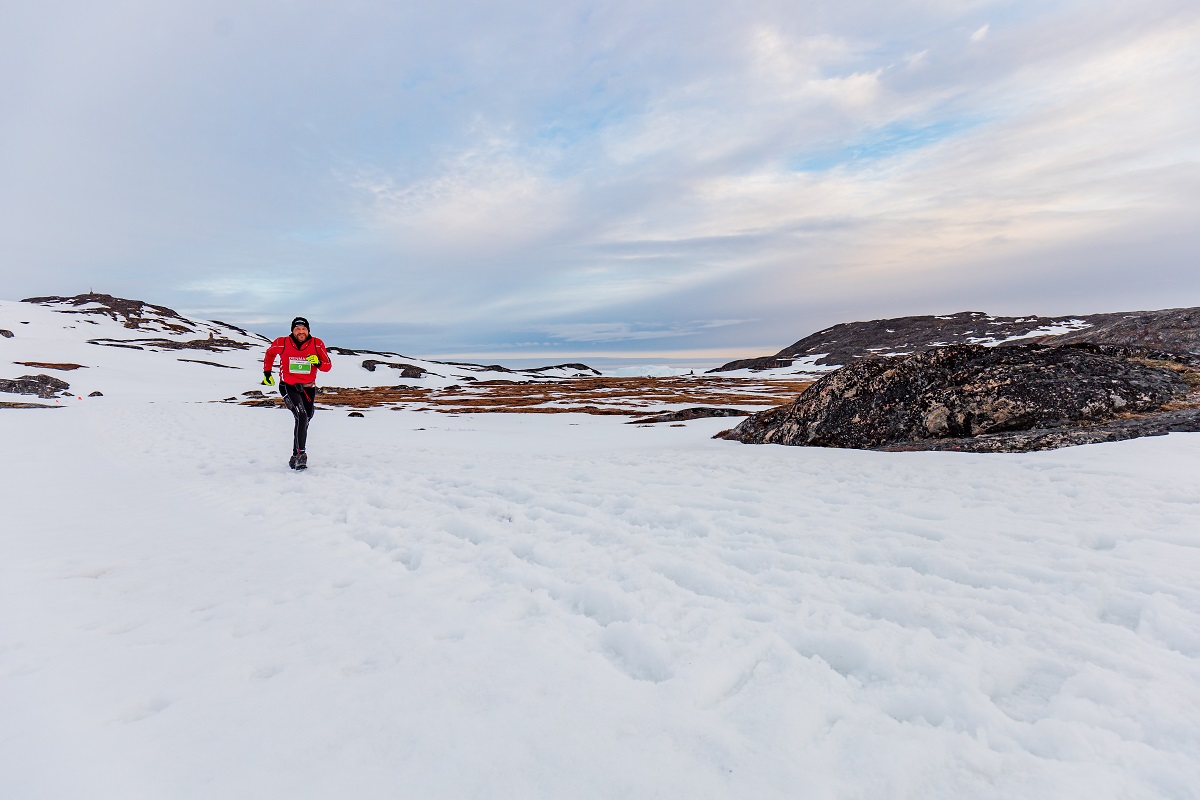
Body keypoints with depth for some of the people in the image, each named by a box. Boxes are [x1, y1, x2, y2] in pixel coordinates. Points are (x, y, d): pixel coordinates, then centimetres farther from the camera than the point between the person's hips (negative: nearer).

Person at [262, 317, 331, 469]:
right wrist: (267, 372, 18)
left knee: (304, 422, 11)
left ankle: (295, 458, 26)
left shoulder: (317, 344, -5)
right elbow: (270, 353, 16)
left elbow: (328, 366, -1)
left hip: (308, 389, 3)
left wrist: (318, 362, -22)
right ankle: (300, 454, -24)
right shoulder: (282, 343, -7)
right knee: (302, 416, -25)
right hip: (288, 386, -3)